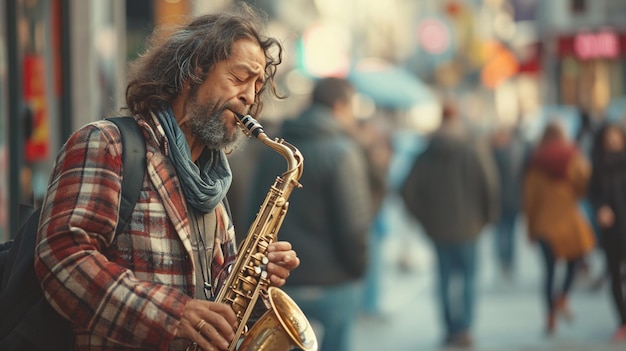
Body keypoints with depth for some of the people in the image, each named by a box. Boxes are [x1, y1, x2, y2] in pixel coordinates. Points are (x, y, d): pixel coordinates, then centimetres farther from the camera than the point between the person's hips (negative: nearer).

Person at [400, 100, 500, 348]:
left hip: (438, 227, 2)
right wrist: (488, 216, 1)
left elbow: (408, 191, -1)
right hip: (468, 225, -2)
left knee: (445, 278, 10)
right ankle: (463, 328, -4)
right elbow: (490, 185, -14)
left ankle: (450, 329, 11)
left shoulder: (427, 153, 3)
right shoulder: (475, 148, -6)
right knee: (468, 277, 6)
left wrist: (425, 218, 10)